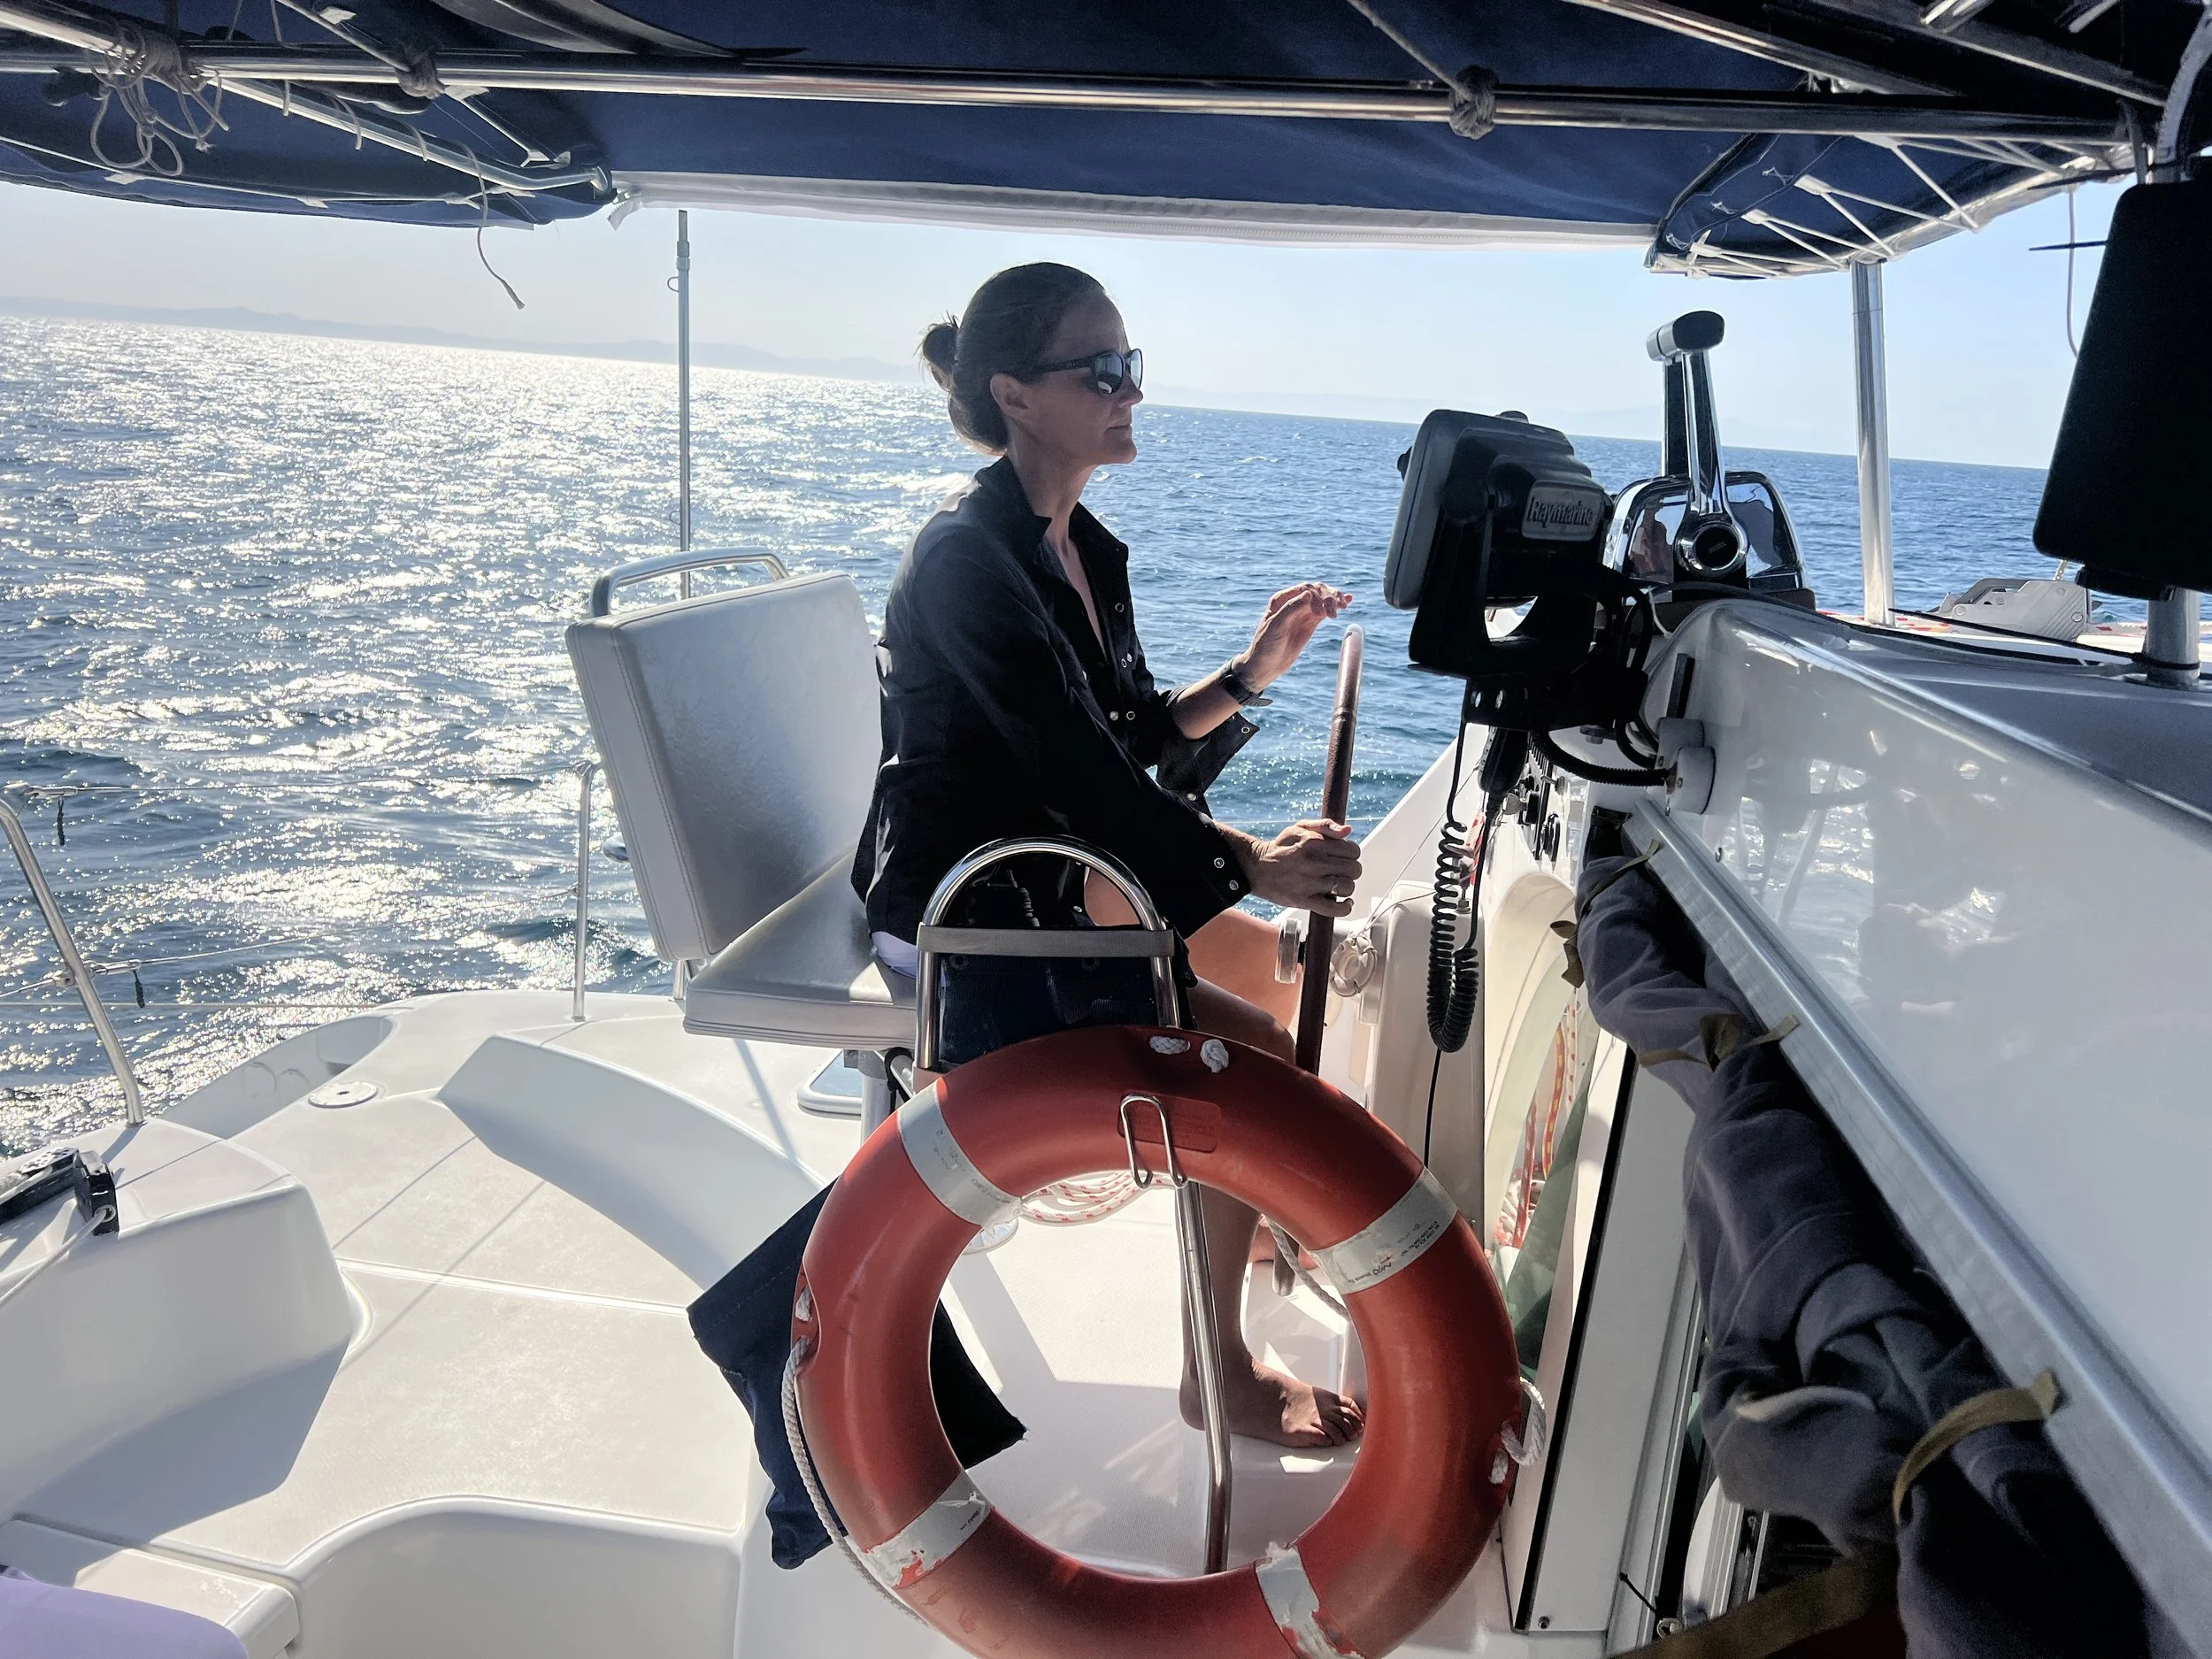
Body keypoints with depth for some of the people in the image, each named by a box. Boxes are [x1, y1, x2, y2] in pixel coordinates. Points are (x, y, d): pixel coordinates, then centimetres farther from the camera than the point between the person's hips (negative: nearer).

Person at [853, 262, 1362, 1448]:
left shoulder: (1086, 548, 7)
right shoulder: (968, 557, -22)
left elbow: (1133, 737, 9)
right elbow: (1079, 770, -28)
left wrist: (1250, 674, -3)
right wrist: (1253, 864, -28)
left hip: (1049, 882, 10)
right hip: (958, 927, -9)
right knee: (1257, 1058, -17)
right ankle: (1219, 1370, 1)